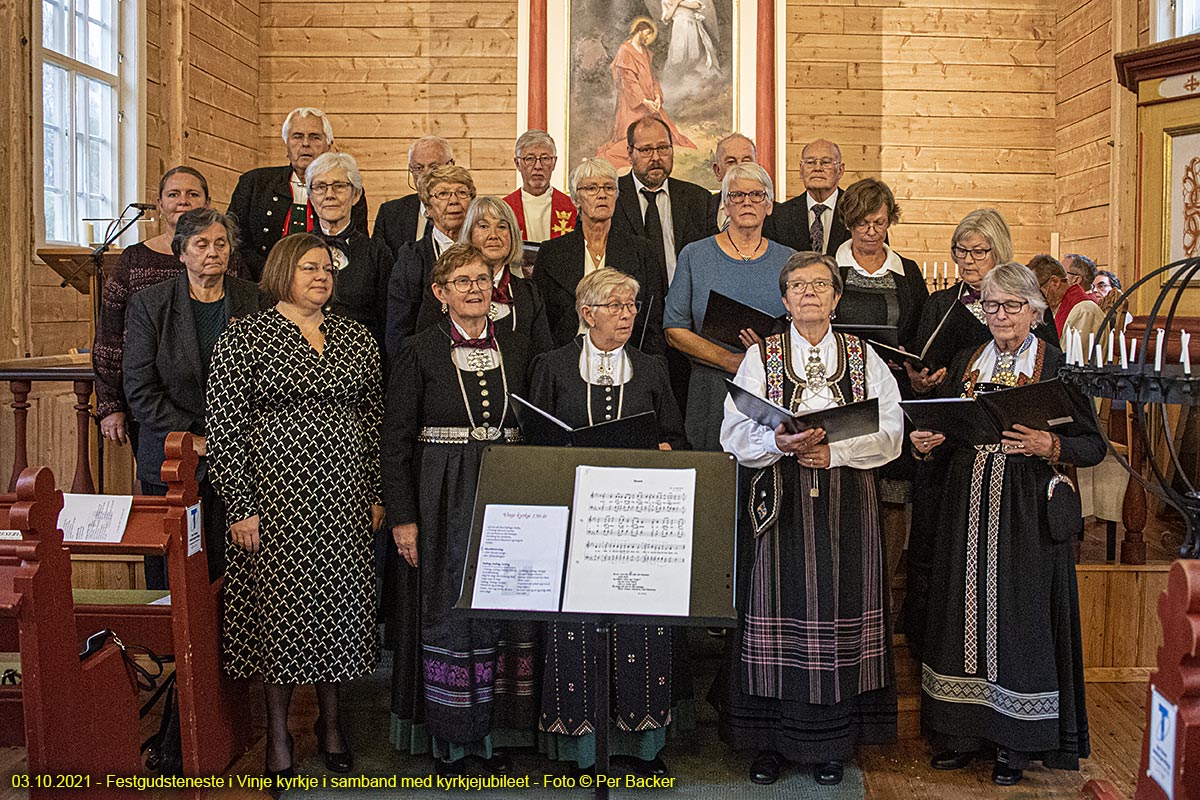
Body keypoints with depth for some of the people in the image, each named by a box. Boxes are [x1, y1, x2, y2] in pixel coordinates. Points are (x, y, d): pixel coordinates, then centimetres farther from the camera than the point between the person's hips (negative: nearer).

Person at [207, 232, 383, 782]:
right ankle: (278, 731, 18)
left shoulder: (357, 338, 10)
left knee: (339, 602, 8)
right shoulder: (245, 337, -2)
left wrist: (376, 494, 8)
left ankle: (330, 719, 25)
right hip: (275, 489, -3)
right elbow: (224, 427, -5)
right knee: (279, 605, 2)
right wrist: (240, 507, -10)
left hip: (345, 493, 3)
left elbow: (374, 419, 12)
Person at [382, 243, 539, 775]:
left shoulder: (516, 347, 7)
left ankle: (497, 733, 19)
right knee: (447, 609, 2)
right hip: (444, 496, -3)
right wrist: (402, 517, -9)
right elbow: (395, 440, -3)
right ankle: (448, 739, 15)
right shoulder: (421, 352, -2)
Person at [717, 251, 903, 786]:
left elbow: (889, 433, 0)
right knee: (779, 612, -1)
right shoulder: (761, 356, 7)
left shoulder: (864, 358, 10)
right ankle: (769, 742, 11)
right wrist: (782, 443, -21)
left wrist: (833, 450, -14)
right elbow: (736, 434, -3)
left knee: (838, 612, 2)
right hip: (779, 501, -1)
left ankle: (832, 744, 14)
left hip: (847, 503, 1)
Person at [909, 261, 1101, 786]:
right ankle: (964, 731, 18)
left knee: (1019, 615, -1)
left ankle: (1017, 743, 11)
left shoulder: (1056, 364, -2)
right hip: (967, 507, 4)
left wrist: (1049, 446, -22)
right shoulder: (966, 363, 11)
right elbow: (946, 442, 15)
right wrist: (927, 445, -7)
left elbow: (1093, 444, -4)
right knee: (966, 609, 6)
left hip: (1027, 511, -4)